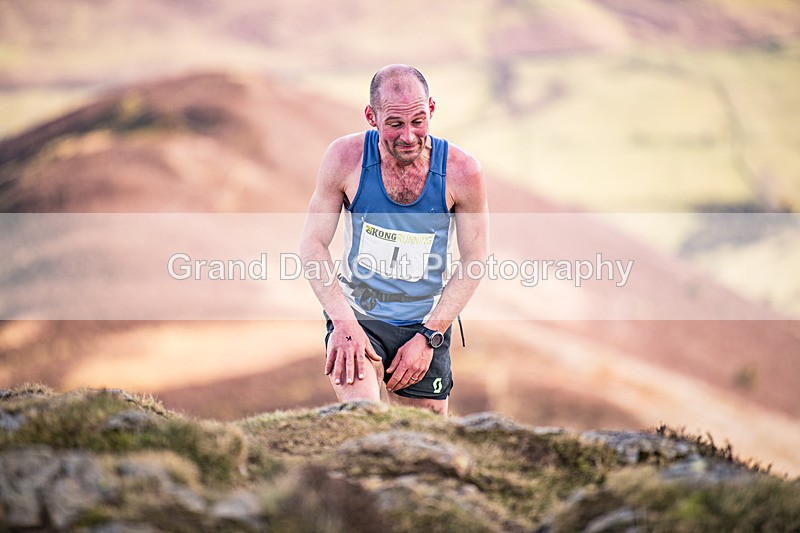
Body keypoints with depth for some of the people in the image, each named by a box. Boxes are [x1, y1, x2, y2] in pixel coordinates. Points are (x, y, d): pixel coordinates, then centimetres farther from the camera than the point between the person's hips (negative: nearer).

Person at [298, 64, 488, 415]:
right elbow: (313, 244, -6)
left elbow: (474, 261, -3)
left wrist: (428, 337, -10)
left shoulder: (461, 170, -12)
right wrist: (343, 322, -18)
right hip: (356, 315, -2)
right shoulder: (346, 157, -12)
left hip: (427, 323, 2)